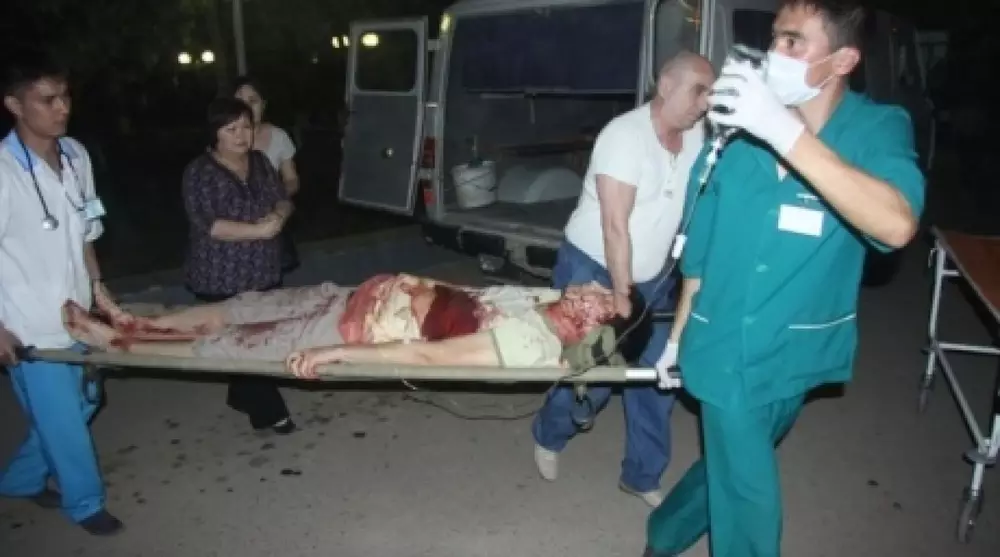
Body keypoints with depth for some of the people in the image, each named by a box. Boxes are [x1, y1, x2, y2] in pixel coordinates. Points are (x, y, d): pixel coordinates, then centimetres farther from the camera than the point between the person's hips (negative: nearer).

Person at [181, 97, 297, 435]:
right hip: (222, 280, -6)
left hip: (264, 272, 7)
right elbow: (207, 225, -22)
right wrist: (259, 230, -26)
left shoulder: (260, 162, 7)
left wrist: (279, 216, -17)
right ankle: (267, 411, 13)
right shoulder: (200, 172, -13)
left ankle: (242, 397, 37)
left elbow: (283, 200, 7)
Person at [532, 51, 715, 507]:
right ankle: (547, 437, 31)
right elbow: (615, 226, -23)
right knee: (593, 377, -1)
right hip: (593, 270, -6)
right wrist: (621, 295, -21)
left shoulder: (696, 135, -1)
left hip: (654, 276, 7)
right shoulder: (625, 135, -21)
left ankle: (643, 476, 25)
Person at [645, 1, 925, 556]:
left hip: (798, 351, 2)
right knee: (749, 500, 6)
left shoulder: (878, 129, -12)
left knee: (731, 468, 23)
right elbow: (699, 248, 1)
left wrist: (787, 132, -39)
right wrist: (678, 336, 7)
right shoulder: (738, 132, -8)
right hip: (729, 350, -1)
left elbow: (897, 225, -33)